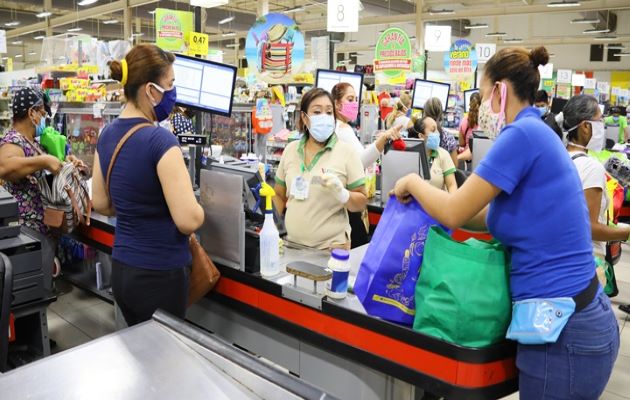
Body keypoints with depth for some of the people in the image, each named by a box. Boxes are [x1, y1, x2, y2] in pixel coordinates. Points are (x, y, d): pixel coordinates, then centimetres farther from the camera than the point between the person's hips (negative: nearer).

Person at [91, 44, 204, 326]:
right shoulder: (160, 140, -21)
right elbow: (189, 220, -25)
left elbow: (101, 204, 12)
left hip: (121, 269, 8)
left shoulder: (107, 135, 4)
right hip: (159, 274, -8)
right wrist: (195, 209, -4)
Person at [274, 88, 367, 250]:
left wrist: (341, 193, -25)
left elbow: (361, 203, -8)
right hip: (292, 243, 3)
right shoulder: (290, 150, 2)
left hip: (331, 246, -3)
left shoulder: (347, 152, -8)